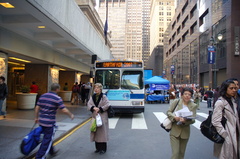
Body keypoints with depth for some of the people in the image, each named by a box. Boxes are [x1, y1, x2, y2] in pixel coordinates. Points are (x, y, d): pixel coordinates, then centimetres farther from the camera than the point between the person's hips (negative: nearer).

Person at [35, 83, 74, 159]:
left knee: (48, 137, 24)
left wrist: (36, 117, 23)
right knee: (47, 140, 3)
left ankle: (51, 151, 41)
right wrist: (71, 115, 2)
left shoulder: (43, 96, 6)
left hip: (41, 121, 8)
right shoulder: (57, 98, -13)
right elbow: (64, 110, -15)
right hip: (50, 122, -8)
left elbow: (37, 108, 11)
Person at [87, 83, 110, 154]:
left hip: (102, 117, -5)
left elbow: (107, 105, -12)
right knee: (95, 132, 9)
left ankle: (103, 148, 10)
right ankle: (98, 147, 23)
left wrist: (100, 109, -17)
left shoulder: (104, 97, -7)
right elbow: (89, 104, 2)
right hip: (95, 116, 5)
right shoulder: (92, 97, 8)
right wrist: (93, 108, -17)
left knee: (102, 131, -2)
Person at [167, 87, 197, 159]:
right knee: (175, 153, -7)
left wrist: (185, 120, -27)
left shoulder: (193, 106, -1)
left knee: (181, 153, 17)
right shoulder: (176, 101, -4)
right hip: (174, 131, -2)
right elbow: (168, 112, -2)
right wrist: (174, 117, -22)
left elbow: (193, 119, -6)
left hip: (185, 132, 2)